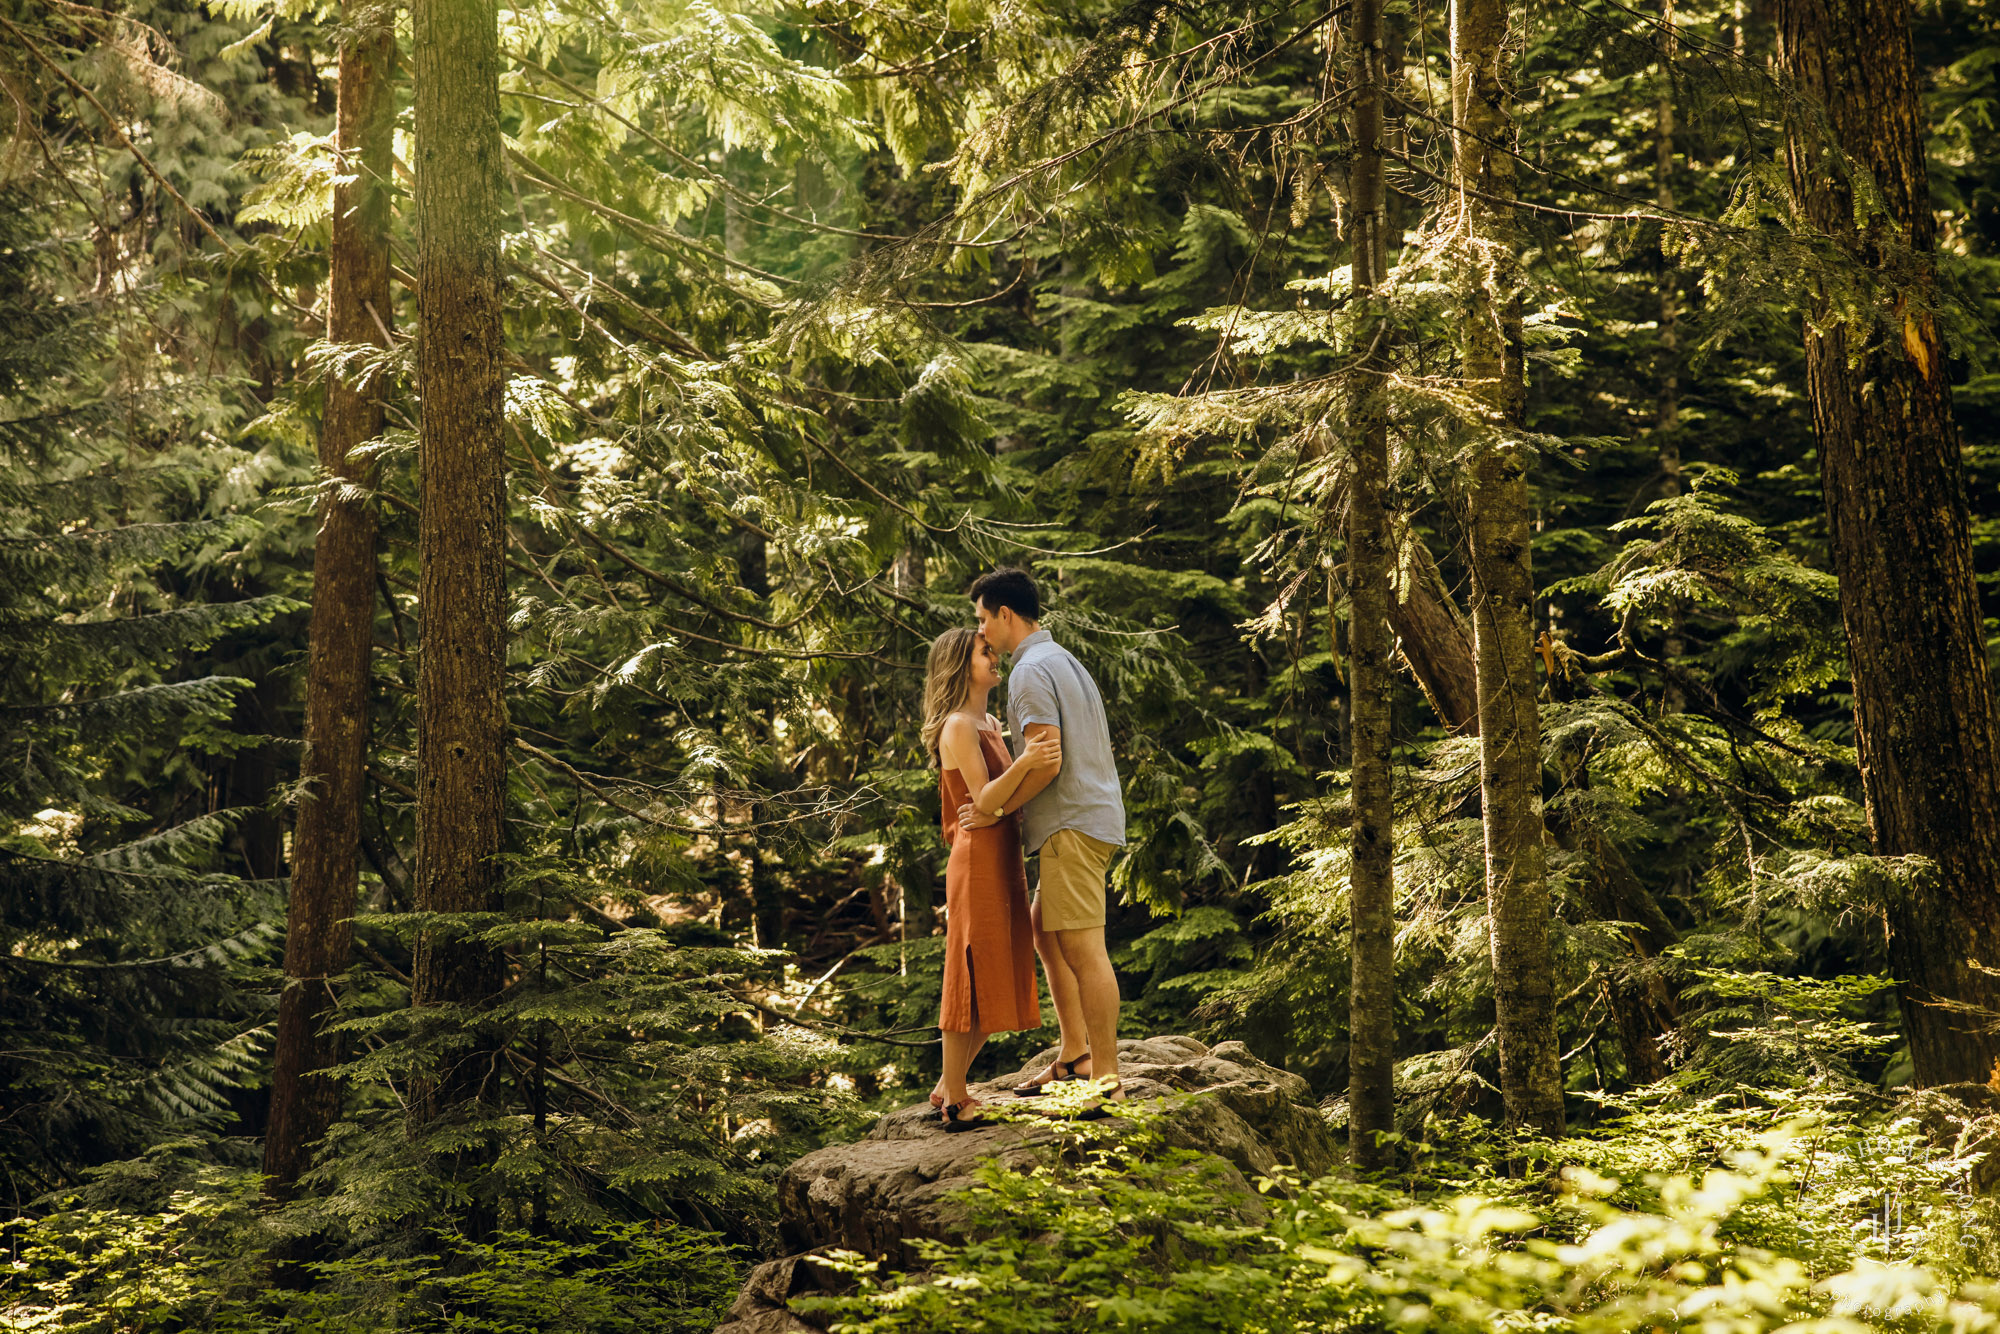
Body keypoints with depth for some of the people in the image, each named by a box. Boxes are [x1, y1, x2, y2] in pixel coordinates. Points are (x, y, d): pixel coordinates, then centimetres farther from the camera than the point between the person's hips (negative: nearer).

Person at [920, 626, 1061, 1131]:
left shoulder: (989, 724, 16)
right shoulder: (959, 726, -11)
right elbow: (984, 800, -20)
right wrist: (1024, 763, -33)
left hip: (1004, 861, 9)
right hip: (979, 859, -9)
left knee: (997, 983, 12)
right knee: (974, 980, -5)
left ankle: (948, 1089, 21)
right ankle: (954, 1101, 1)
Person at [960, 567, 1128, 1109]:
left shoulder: (1031, 672, -12)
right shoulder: (1064, 660, 20)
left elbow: (1047, 761, -21)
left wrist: (998, 810, -11)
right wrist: (1014, 808, 21)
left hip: (1073, 823, -11)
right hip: (1093, 816, 11)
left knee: (1083, 949, -10)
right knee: (1044, 930, 19)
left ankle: (1106, 1079, -10)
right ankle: (1074, 1054, 20)